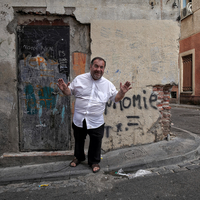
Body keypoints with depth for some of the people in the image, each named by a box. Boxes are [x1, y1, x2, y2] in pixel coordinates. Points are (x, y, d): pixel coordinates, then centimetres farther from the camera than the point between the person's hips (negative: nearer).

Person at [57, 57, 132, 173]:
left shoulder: (108, 84, -3)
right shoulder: (79, 79, -4)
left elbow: (116, 98, 5)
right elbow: (69, 92, 4)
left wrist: (122, 92, -14)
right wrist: (64, 89, -17)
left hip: (96, 122, -1)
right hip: (79, 120, 1)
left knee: (96, 143, 12)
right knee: (79, 140, 21)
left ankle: (94, 161, 38)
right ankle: (79, 157, 49)